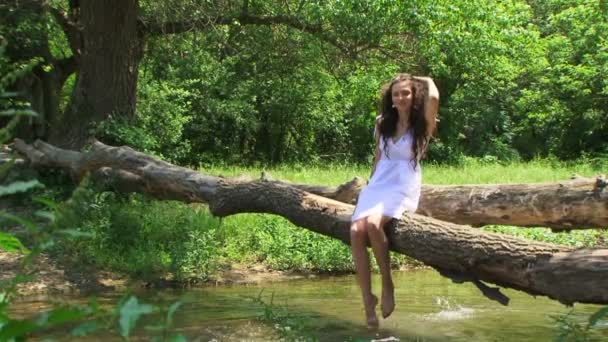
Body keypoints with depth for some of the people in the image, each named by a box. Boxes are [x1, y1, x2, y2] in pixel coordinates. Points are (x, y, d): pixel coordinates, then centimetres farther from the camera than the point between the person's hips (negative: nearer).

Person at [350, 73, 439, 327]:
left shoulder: (422, 126, -1)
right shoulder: (383, 123, 13)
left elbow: (433, 97, -19)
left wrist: (427, 81, 2)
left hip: (404, 188, -4)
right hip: (378, 184, 4)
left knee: (373, 223, -35)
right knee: (356, 231, -25)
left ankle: (387, 284, -17)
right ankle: (368, 299, -19)